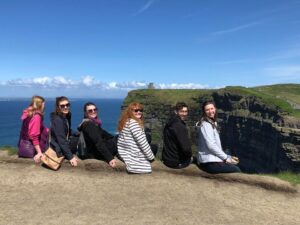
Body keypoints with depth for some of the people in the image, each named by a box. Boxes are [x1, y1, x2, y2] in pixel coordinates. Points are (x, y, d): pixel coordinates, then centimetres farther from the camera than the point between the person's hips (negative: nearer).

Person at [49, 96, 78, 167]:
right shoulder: (57, 120, -24)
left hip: (65, 143, 8)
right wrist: (70, 157, -31)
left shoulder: (67, 115, 1)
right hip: (58, 149, -8)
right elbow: (61, 140, -28)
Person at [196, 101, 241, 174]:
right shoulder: (205, 125, -12)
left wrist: (228, 157, 7)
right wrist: (226, 158, -11)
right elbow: (211, 145, -19)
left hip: (212, 161, 9)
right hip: (209, 163, -9)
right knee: (237, 170, -2)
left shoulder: (213, 123, 16)